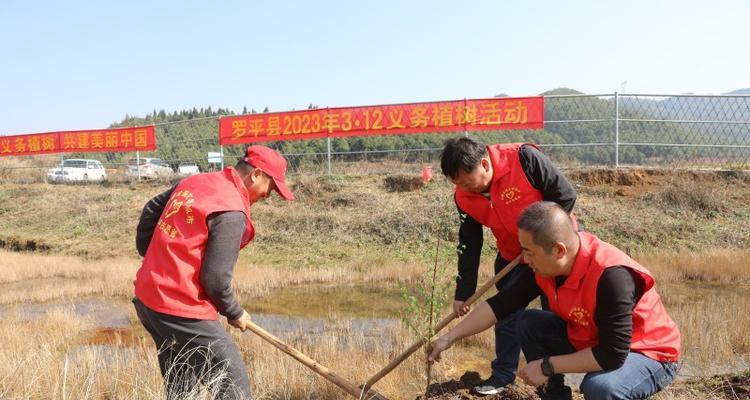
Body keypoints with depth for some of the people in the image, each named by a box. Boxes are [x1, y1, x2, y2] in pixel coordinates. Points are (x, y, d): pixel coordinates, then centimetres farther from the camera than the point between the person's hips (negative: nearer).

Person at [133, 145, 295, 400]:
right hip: (182, 311, -9)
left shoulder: (194, 181, 8)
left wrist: (152, 257, 28)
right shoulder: (232, 212, -18)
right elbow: (215, 279, -18)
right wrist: (235, 314, -2)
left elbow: (150, 211, 20)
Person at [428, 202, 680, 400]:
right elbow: (501, 305, -5)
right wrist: (449, 338, -5)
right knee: (529, 324, -7)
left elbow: (612, 355, -35)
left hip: (650, 355, -7)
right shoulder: (547, 264, -13)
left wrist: (547, 367, -27)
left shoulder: (611, 276, -36)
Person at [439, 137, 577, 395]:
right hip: (512, 256, 4)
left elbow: (565, 196, -22)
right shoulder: (465, 197, -14)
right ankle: (502, 375, 15)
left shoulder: (524, 158, -30)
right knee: (506, 312, 1)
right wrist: (463, 293, -7)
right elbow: (469, 245, -6)